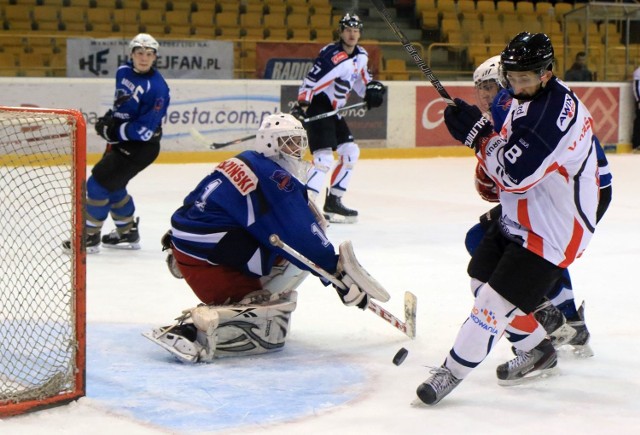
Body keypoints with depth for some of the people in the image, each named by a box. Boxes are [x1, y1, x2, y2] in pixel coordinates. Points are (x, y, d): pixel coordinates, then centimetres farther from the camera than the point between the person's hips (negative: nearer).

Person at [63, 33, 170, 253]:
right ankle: (128, 233, 36)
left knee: (99, 183, -10)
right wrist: (110, 117, 7)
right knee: (112, 185, 19)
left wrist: (113, 130, -23)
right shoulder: (123, 72, 2)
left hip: (141, 146, -9)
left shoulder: (156, 87, -23)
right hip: (120, 139, 9)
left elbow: (145, 130, -26)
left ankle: (90, 237, 4)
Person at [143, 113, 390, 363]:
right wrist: (341, 275, -14)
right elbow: (304, 237, -16)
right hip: (207, 261, -10)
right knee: (269, 332, -13)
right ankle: (194, 326, -28)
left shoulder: (245, 163, 16)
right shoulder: (275, 179, -12)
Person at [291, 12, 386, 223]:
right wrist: (300, 107, -33)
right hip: (317, 107, -10)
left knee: (351, 153, 12)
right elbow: (310, 82, -26)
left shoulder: (361, 56, 7)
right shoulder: (332, 55, -21)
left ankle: (333, 202, 20)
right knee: (324, 158, -19)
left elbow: (360, 79, 21)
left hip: (333, 110, 10)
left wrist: (371, 88, 1)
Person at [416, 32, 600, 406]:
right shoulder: (528, 100, 5)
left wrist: (478, 133, -24)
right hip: (522, 219, 11)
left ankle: (452, 372, 3)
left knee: (496, 300, -10)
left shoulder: (557, 112, -27)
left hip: (553, 231, -11)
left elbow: (516, 174, -29)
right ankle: (536, 350, 33)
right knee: (483, 279, 17)